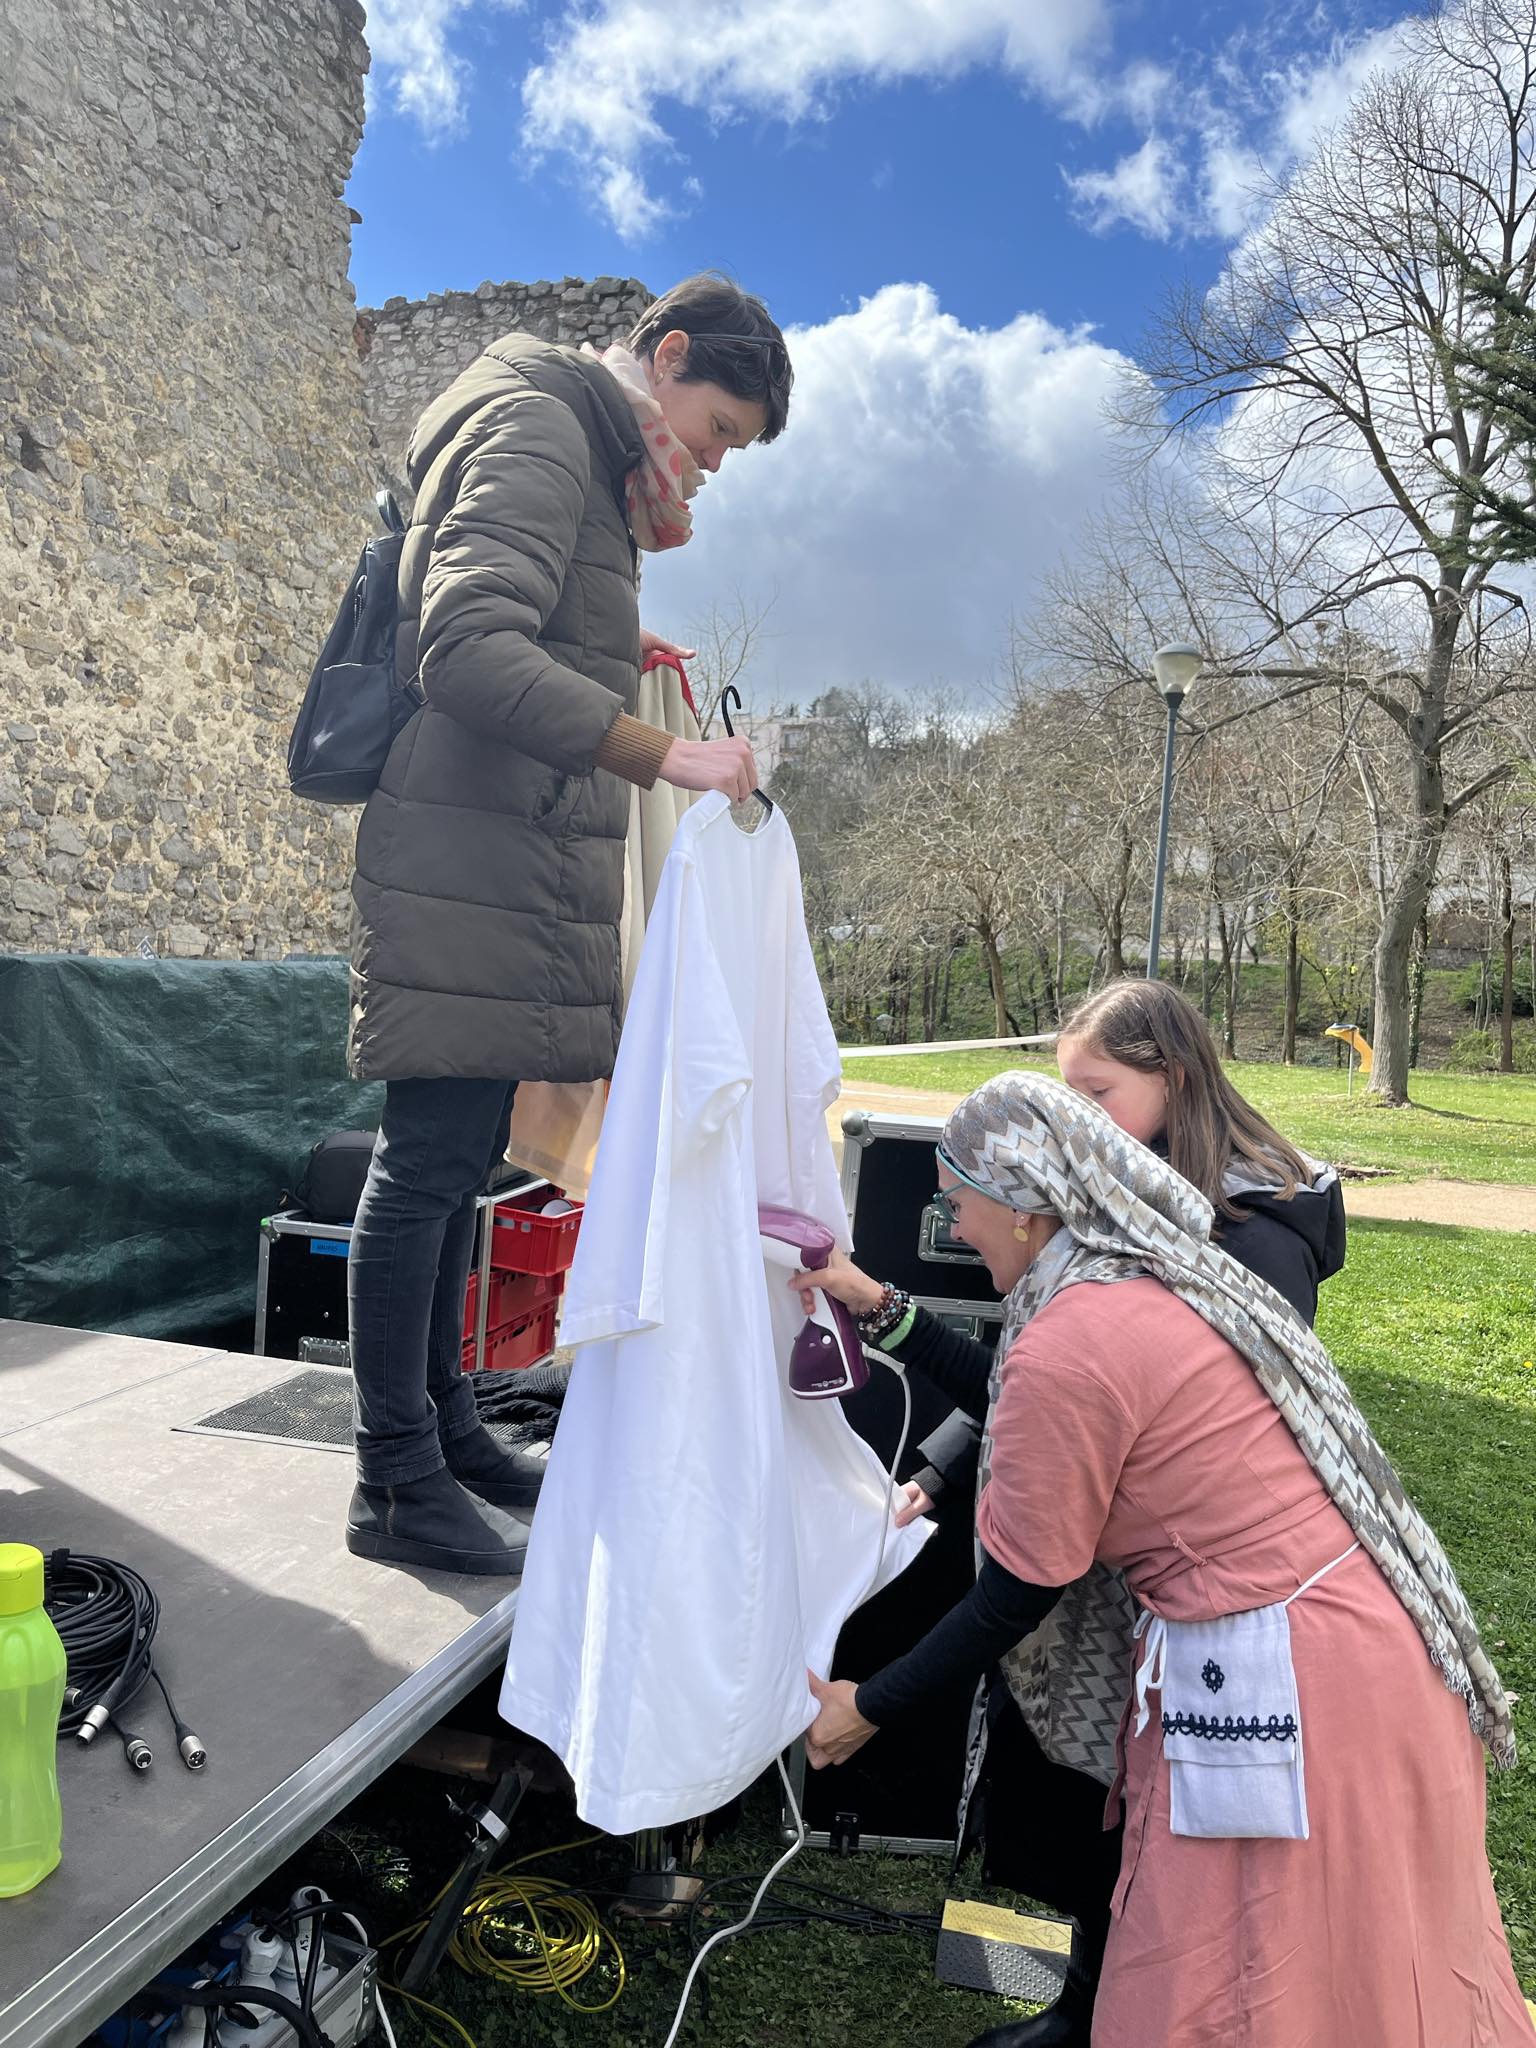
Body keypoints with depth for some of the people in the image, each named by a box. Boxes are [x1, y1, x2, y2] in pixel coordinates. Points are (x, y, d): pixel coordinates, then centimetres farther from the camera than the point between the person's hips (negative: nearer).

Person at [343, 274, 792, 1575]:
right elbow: (469, 647, -23)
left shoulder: (588, 458, 25)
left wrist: (655, 528, 12)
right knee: (430, 1163, -6)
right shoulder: (537, 430, -7)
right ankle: (398, 1483, 4)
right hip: (467, 869, -10)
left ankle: (443, 1427, 24)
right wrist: (667, 755, -26)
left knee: (459, 1161, 13)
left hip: (522, 874, 10)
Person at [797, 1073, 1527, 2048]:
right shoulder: (1164, 1274, 4)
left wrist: (867, 1708, -1)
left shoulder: (1069, 1346, -24)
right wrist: (881, 1307, 17)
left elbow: (1018, 1594, -14)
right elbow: (1011, 1409, 16)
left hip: (1282, 1689, -9)